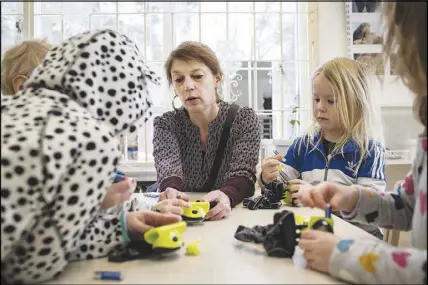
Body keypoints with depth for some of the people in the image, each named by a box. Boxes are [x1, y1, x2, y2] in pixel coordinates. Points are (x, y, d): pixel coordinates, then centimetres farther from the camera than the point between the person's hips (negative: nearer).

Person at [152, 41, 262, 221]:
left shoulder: (245, 120, -5)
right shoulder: (165, 124, -2)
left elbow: (243, 175, -17)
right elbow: (168, 167, -20)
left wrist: (226, 196, -41)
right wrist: (171, 191, -44)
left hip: (231, 215, 0)